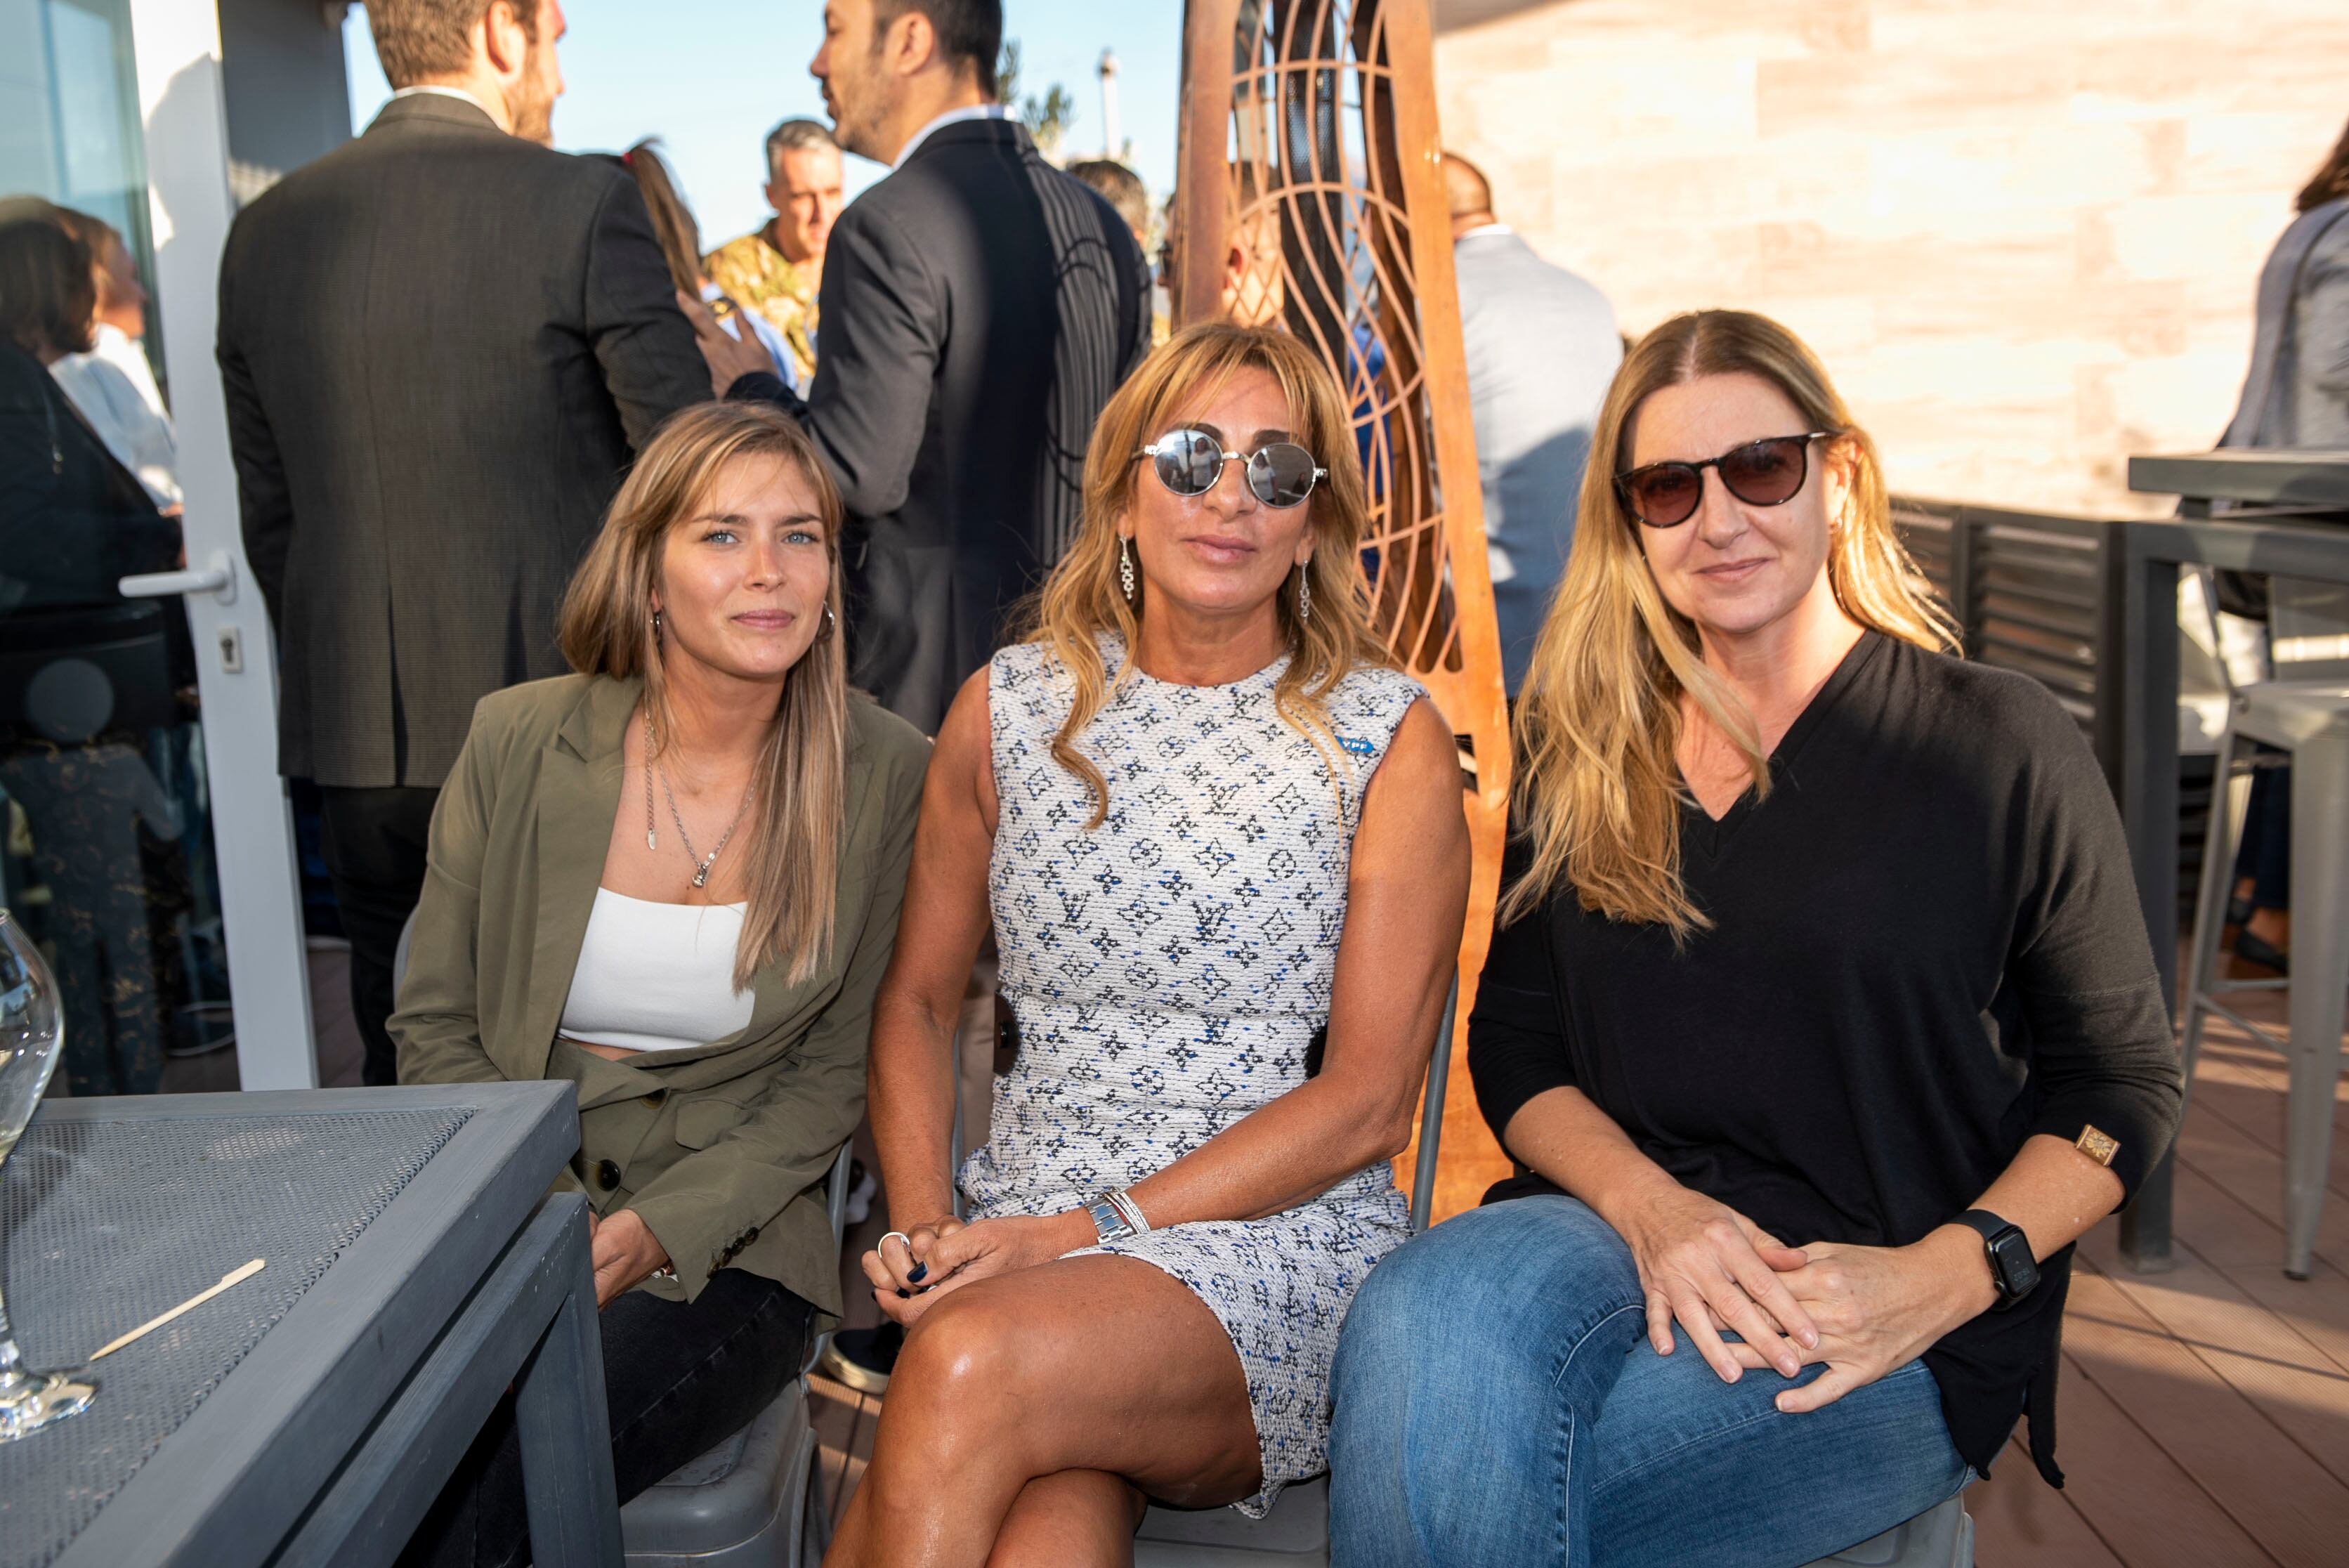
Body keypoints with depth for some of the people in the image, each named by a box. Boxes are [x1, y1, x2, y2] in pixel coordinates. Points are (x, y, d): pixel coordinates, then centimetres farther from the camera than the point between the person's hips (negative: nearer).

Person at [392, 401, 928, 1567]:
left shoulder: (885, 779, -5)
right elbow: (435, 1025, 5)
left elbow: (836, 1071, -1)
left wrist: (656, 1229, -13)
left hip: (727, 1242, -2)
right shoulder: (519, 745, -1)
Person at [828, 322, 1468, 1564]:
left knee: (972, 1362, -31)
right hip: (1024, 1241, 2)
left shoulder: (1389, 740, -1)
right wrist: (923, 1225, -2)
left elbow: (1367, 1101, -5)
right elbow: (916, 999, 15)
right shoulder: (1011, 707, 8)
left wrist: (1092, 1228, -12)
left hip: (1282, 1243, -1)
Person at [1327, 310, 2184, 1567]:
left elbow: (2125, 1082, 5)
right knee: (1419, 1316, -33)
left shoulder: (2002, 748, 1)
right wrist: (1651, 1205, -10)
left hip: (1879, 1320, -3)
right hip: (1620, 1224, 3)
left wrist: (1939, 1278, -10)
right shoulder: (1586, 753, 11)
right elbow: (1514, 1047, 10)